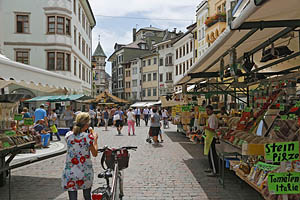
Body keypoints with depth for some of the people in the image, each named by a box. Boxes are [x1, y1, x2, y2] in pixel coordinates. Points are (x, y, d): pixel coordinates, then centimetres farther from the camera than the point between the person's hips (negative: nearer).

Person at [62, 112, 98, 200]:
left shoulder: (68, 135, -6)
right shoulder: (88, 137, -15)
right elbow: (95, 154, -5)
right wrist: (95, 139, 6)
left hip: (70, 173, 2)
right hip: (86, 172, -2)